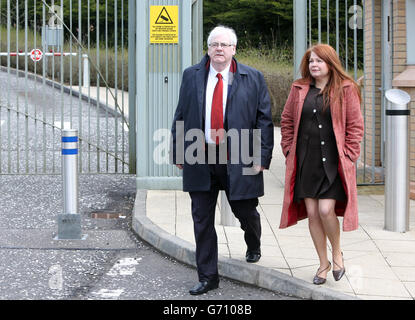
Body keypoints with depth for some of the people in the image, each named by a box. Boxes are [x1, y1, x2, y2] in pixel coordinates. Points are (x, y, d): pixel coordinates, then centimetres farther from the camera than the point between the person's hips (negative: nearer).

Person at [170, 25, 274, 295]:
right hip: (199, 160, 2)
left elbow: (265, 119, 0)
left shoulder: (253, 78, 0)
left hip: (239, 161, -2)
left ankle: (254, 246, 45)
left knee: (245, 212, 9)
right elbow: (181, 116, 10)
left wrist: (262, 157, -7)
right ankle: (208, 277, 17)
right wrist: (178, 152, 6)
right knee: (202, 220, 5)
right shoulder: (191, 76, 7)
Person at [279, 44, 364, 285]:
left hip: (332, 161, -3)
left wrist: (348, 154, -5)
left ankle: (337, 253, 14)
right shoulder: (299, 89, 8)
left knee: (326, 210, -14)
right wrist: (289, 150, 7)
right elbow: (287, 121, 15)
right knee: (312, 213, 5)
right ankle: (323, 264, 20)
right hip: (306, 162, 4)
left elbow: (355, 125, 1)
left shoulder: (346, 89, -1)